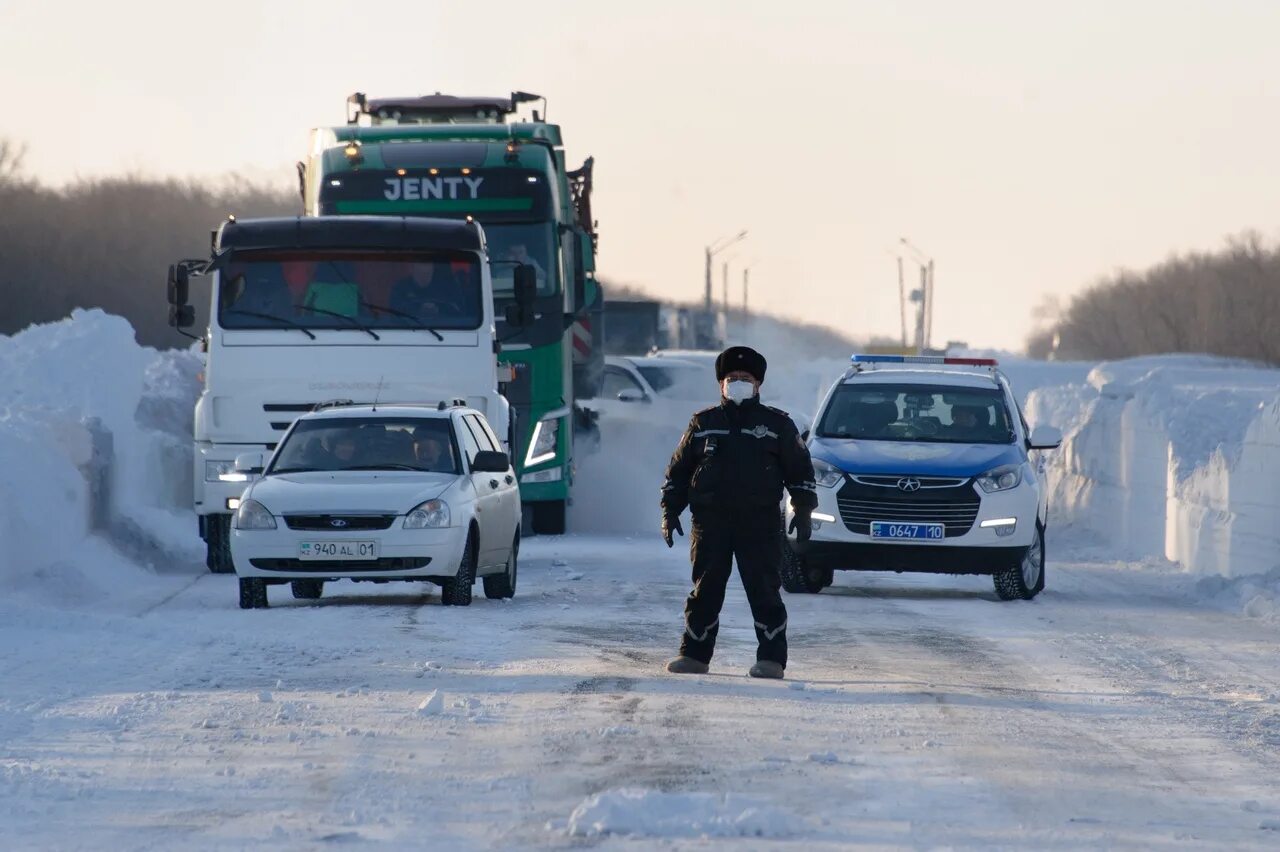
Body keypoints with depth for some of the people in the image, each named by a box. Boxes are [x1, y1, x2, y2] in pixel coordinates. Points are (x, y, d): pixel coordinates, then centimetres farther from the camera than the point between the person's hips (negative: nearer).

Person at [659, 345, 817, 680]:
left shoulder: (777, 424, 8)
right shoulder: (703, 423, 13)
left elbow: (800, 468, 10)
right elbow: (678, 470, 15)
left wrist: (803, 511, 2)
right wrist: (671, 510, 8)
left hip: (759, 524, -2)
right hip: (710, 523, 2)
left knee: (763, 590, -6)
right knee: (705, 591, 3)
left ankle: (771, 658, -4)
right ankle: (695, 654, 9)